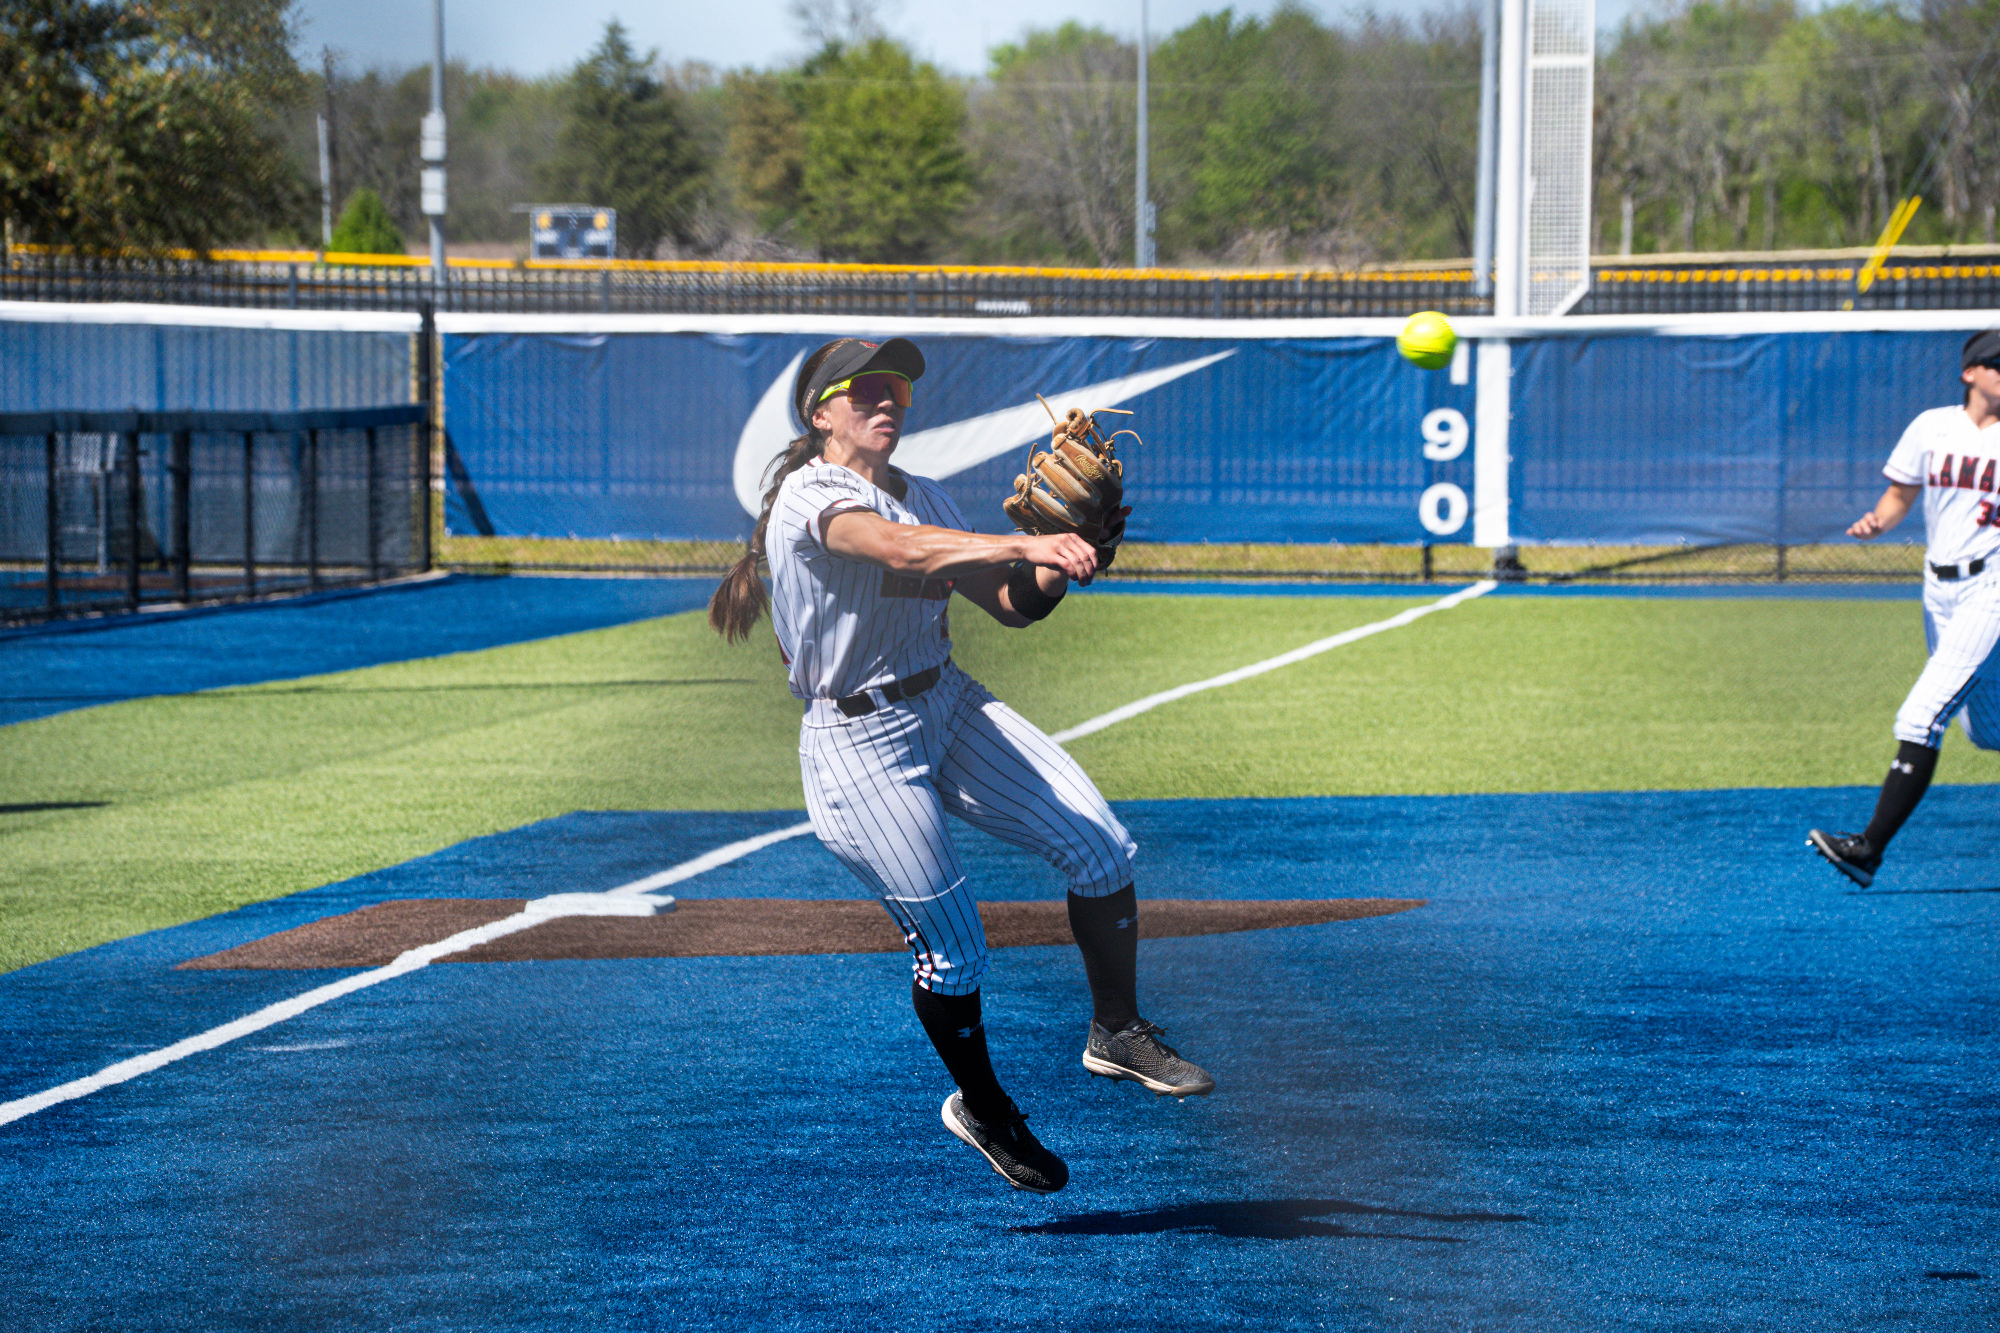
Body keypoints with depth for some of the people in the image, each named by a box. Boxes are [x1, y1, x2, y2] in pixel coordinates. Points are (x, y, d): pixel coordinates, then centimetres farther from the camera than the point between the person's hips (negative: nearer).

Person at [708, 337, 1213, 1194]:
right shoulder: (811, 496, -15)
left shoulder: (922, 496, 11)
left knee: (1101, 847, -5)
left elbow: (1010, 607, 9)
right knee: (950, 949, -4)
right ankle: (983, 1110, 20)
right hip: (860, 746, -7)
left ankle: (1117, 1034, 12)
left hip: (949, 706, 7)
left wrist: (1054, 569, -12)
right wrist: (1024, 544, -47)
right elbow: (904, 550, -35)